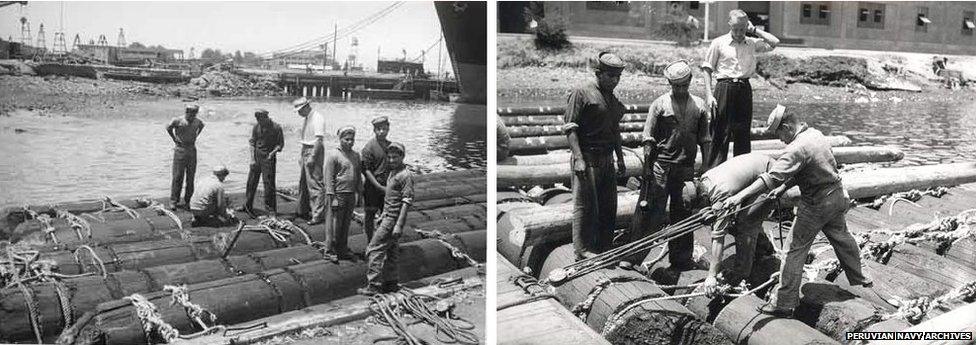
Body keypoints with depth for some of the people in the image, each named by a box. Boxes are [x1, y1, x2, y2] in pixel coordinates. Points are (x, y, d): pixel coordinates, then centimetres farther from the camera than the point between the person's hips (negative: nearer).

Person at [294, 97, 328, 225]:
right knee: (303, 182, 16)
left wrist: (312, 157, -23)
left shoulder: (317, 118, -14)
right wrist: (302, 156, 19)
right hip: (306, 151, 10)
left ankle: (318, 215, -7)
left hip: (314, 151, -10)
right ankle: (303, 211, 29)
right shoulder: (305, 119, 15)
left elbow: (319, 139, -20)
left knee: (314, 183, -10)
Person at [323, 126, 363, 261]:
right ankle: (330, 250, 11)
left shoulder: (355, 155, 11)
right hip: (338, 194, -6)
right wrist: (331, 197, -14)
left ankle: (343, 249, 23)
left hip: (351, 195, 6)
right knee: (334, 223, 1)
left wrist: (360, 193, 15)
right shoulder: (333, 155, -9)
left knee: (346, 223, 12)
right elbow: (328, 177, -10)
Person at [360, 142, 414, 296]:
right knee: (390, 251, 14)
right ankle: (392, 283, 23)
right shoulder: (392, 172, 13)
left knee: (374, 250, -7)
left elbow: (407, 201, -20)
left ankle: (373, 286, -3)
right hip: (388, 217, 9)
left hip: (393, 219, -9)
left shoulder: (406, 175, -16)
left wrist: (399, 225, -24)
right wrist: (384, 214, 25)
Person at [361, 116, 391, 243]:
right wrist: (379, 186, -18)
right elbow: (366, 170, -14)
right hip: (372, 186, -5)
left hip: (387, 186, 6)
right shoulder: (369, 146, -12)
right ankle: (370, 242, 19)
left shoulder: (390, 145, 7)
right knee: (369, 215, 7)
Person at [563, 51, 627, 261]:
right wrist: (578, 158, -20)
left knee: (608, 206, 10)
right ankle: (583, 250, 5)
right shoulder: (582, 93, -8)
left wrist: (620, 159, 22)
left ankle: (604, 248, 21)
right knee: (585, 205, -3)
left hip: (607, 160, 8)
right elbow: (570, 128, -13)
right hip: (587, 159, -8)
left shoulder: (612, 99, 17)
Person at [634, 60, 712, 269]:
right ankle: (632, 254, 1)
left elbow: (705, 140, 11)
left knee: (683, 213, 10)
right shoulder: (660, 104, -2)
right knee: (654, 212, -6)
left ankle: (681, 259, 22)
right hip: (661, 166, -3)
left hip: (687, 167, 4)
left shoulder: (699, 106, 8)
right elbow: (648, 139, -3)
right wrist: (647, 168, -7)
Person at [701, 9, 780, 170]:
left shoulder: (752, 43, 10)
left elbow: (774, 42, 0)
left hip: (745, 89, 4)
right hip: (724, 88, -3)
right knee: (720, 132, -5)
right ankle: (712, 170, -1)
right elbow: (707, 69, 0)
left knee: (743, 132, 8)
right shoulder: (719, 43, 1)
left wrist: (754, 30, 3)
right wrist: (709, 95, -8)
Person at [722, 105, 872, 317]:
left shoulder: (796, 149, -25)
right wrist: (783, 188, 5)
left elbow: (772, 178, -34)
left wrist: (740, 196, -37)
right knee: (841, 238, 27)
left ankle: (783, 303, 1)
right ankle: (859, 279, 49)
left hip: (816, 205, -9)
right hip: (837, 196, 9)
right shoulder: (815, 134, 4)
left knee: (796, 250, -2)